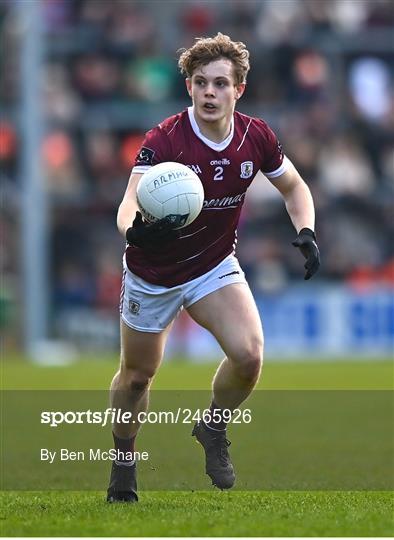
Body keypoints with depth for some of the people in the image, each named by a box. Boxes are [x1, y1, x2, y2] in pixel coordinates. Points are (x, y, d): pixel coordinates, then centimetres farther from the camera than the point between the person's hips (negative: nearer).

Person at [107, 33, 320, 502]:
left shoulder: (255, 137, -13)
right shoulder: (163, 141, -27)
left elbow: (293, 186, 6)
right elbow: (130, 203, -39)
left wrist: (305, 232, -13)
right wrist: (133, 229, -63)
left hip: (214, 267, 2)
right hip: (152, 274, -2)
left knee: (248, 355, -19)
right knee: (137, 375, 11)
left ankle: (212, 429, 11)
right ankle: (123, 460, 38)